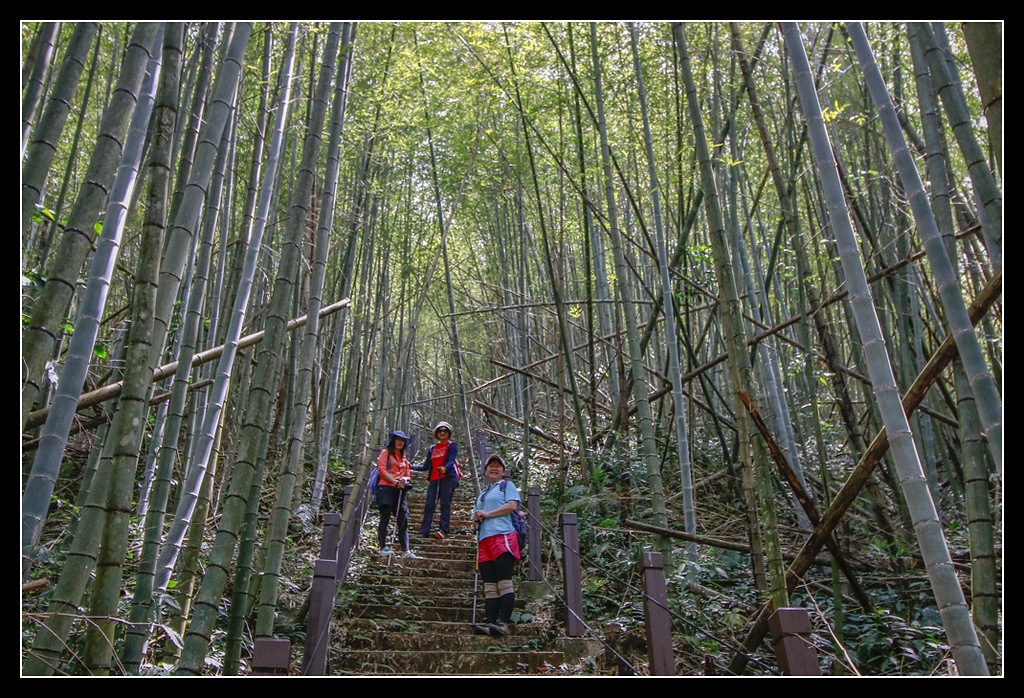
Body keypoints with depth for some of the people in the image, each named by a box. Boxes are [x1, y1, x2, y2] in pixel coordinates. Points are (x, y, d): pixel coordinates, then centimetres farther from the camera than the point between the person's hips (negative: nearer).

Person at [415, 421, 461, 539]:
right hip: (434, 479, 4)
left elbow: (451, 461, -8)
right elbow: (426, 466, 23)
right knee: (429, 504, -4)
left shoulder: (452, 446, 9)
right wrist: (412, 467, 12)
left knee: (445, 503, -10)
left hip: (448, 477, -4)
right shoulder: (432, 448, 23)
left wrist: (445, 469, -28)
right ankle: (424, 532, -4)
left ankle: (443, 530, -11)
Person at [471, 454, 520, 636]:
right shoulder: (482, 494, 32)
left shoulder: (507, 486, 13)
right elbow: (476, 518, 32)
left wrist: (487, 513, -4)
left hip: (503, 536, -6)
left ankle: (504, 623, -16)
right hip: (484, 540, 6)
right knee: (489, 585, -3)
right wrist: (477, 517, 6)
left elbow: (512, 505, -4)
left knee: (504, 582, -13)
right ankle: (491, 623, -7)